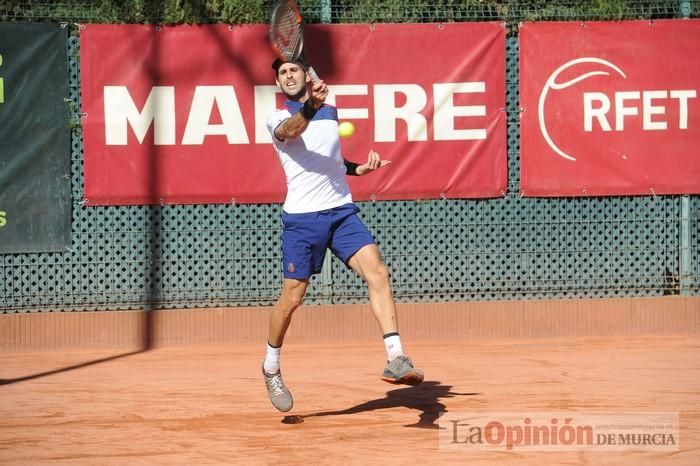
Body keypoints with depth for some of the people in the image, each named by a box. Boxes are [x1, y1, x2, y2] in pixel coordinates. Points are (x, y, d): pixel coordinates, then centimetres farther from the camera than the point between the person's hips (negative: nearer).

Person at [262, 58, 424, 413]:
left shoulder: (331, 112, 18)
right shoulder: (278, 118, 1)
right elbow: (291, 130, -25)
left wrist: (358, 168, 13)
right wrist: (310, 106, -44)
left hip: (342, 211, 4)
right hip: (302, 217, -4)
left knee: (377, 272, -17)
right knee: (292, 297, -1)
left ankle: (396, 360, -26)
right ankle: (271, 367, 24)